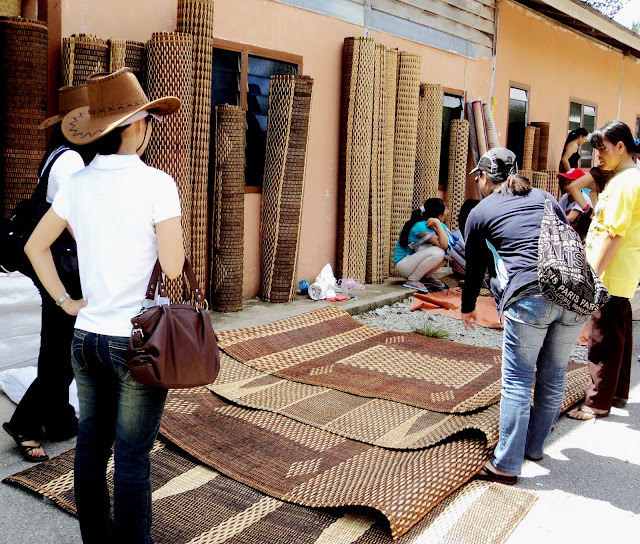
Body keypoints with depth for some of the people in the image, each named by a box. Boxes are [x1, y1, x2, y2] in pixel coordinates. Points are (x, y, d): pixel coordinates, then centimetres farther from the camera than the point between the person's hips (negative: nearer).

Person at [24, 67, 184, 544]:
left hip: (87, 337, 6)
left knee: (91, 446, 18)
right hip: (138, 342, -6)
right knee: (132, 458, 6)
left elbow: (35, 245, 11)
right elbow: (173, 266, -16)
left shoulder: (77, 184, 3)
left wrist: (65, 300, 14)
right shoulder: (156, 184, -15)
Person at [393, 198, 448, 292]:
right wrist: (438, 224, -27)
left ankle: (426, 277, 8)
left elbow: (447, 244, -7)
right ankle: (412, 280, -15)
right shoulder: (420, 226, -24)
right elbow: (443, 245, -30)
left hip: (415, 259, 8)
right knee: (437, 252, -30)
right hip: (403, 264, -8)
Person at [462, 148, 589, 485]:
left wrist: (467, 309, 39)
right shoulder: (545, 199, 24)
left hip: (530, 297, -5)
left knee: (517, 381, 2)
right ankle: (534, 447, 32)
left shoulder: (480, 213, 13)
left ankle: (506, 465, 6)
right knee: (553, 378, 16)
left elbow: (474, 269, 22)